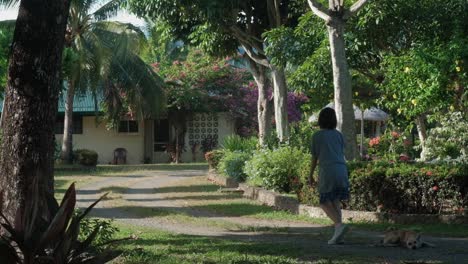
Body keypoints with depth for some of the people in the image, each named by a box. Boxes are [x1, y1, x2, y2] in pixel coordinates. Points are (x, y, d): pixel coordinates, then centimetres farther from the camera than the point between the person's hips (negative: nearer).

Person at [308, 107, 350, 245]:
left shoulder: (317, 135, 4)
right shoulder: (339, 135, 15)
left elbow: (314, 157, 5)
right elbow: (342, 155, 18)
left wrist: (310, 175, 14)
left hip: (327, 171, -4)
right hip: (341, 170, 4)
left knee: (325, 203, 4)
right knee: (335, 202, 10)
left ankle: (339, 225, -21)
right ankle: (338, 235, 2)